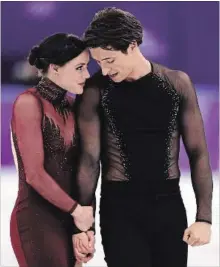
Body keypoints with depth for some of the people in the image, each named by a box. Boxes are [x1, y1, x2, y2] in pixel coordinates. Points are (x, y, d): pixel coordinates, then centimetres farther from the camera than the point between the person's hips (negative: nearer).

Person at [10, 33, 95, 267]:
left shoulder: (71, 105, 10)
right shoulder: (29, 102, -12)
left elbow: (77, 168, 12)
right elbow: (34, 174, -16)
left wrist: (85, 221, 6)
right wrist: (76, 209, -9)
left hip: (68, 221, 7)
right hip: (37, 223, -7)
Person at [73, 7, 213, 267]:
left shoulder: (177, 83, 0)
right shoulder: (95, 91, -5)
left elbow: (198, 153, 2)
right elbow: (90, 159, -3)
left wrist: (204, 217, -4)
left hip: (169, 204, 2)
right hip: (120, 206, -2)